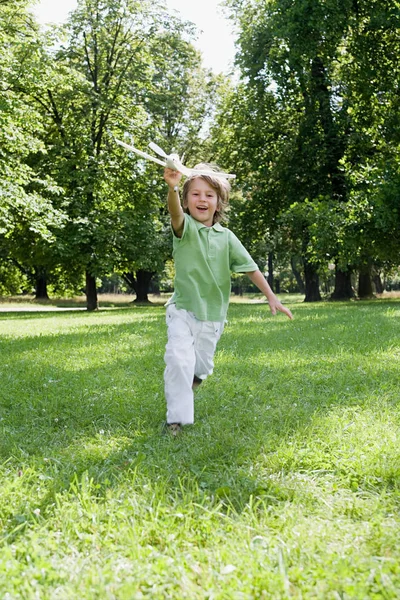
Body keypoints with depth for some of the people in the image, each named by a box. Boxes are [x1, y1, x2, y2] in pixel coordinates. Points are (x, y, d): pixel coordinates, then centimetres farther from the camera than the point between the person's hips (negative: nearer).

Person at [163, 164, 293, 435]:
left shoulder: (226, 237, 1)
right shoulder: (185, 228, -9)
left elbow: (250, 268, 2)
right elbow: (175, 213, -32)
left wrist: (272, 298, -5)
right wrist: (172, 188, -54)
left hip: (213, 316, 3)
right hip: (183, 310, -3)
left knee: (201, 368, 15)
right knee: (179, 359, -21)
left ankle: (190, 379, 52)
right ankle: (177, 418, -8)